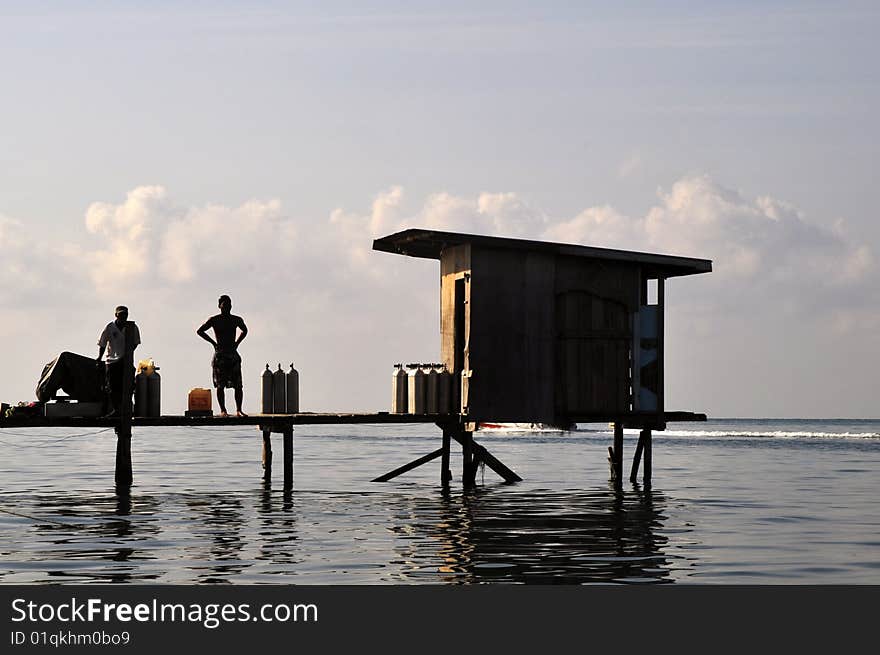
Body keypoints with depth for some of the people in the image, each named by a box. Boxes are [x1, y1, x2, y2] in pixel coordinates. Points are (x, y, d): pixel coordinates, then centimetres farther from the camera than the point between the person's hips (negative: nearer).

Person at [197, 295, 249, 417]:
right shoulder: (214, 320, 0)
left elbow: (244, 331, 29)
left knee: (238, 385, -4)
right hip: (220, 355, -3)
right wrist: (213, 343, -4)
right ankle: (223, 410, 0)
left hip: (233, 354, 3)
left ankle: (239, 410, -2)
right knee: (220, 385, -4)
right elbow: (199, 331, 2)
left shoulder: (236, 320, 10)